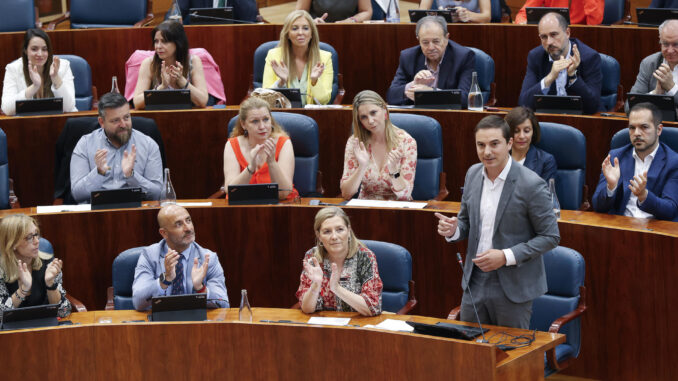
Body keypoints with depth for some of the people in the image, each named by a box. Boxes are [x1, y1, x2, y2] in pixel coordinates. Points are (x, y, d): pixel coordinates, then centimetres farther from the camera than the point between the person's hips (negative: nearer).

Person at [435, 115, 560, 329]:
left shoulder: (531, 185, -17)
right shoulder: (473, 174, 2)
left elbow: (550, 237, -12)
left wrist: (506, 256, -21)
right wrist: (453, 230, -9)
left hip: (512, 286, -5)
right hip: (475, 282, 6)